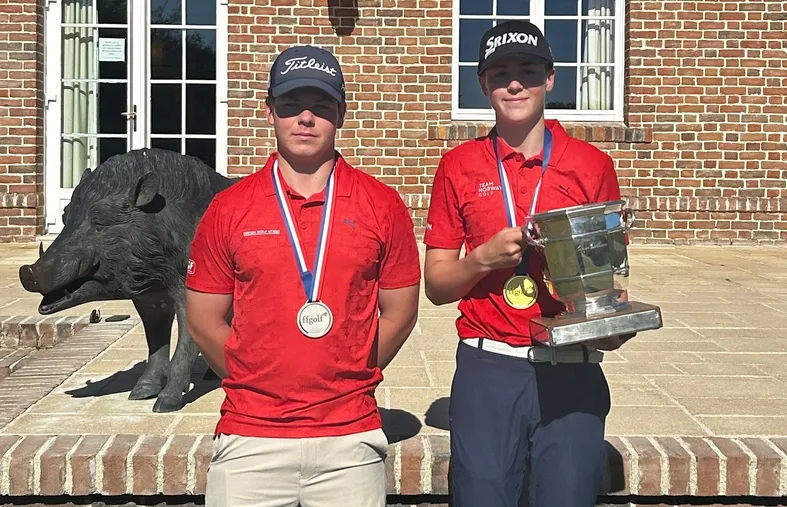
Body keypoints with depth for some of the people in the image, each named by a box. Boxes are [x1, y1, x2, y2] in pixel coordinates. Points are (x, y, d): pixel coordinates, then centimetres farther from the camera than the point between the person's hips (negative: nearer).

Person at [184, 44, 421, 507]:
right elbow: (204, 321, 6)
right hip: (250, 438, 0)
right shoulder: (228, 209, 1)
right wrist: (260, 384, 7)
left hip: (350, 438, 0)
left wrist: (347, 379, 6)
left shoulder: (383, 205, 0)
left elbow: (400, 313, 6)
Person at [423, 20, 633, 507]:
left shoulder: (592, 164, 5)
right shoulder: (459, 166, 5)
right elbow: (435, 285, 6)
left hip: (571, 370, 0)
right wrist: (485, 257, -12)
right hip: (488, 369, 0)